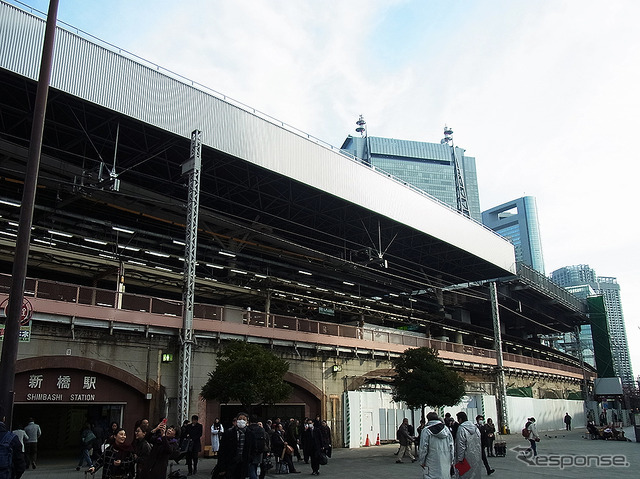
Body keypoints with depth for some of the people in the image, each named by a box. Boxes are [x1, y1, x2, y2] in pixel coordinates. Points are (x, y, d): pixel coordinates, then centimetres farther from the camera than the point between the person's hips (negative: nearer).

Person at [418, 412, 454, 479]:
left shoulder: (426, 430, -8)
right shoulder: (446, 429, 7)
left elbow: (423, 448, -8)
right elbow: (451, 446, 11)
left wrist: (422, 462, 3)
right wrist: (451, 461, 17)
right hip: (446, 464, 5)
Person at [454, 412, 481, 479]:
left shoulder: (461, 428, -16)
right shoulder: (475, 427, 8)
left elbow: (461, 445, -17)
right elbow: (479, 443, 14)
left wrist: (460, 458, -13)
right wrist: (479, 455, 20)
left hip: (468, 456, -8)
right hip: (477, 456, 8)